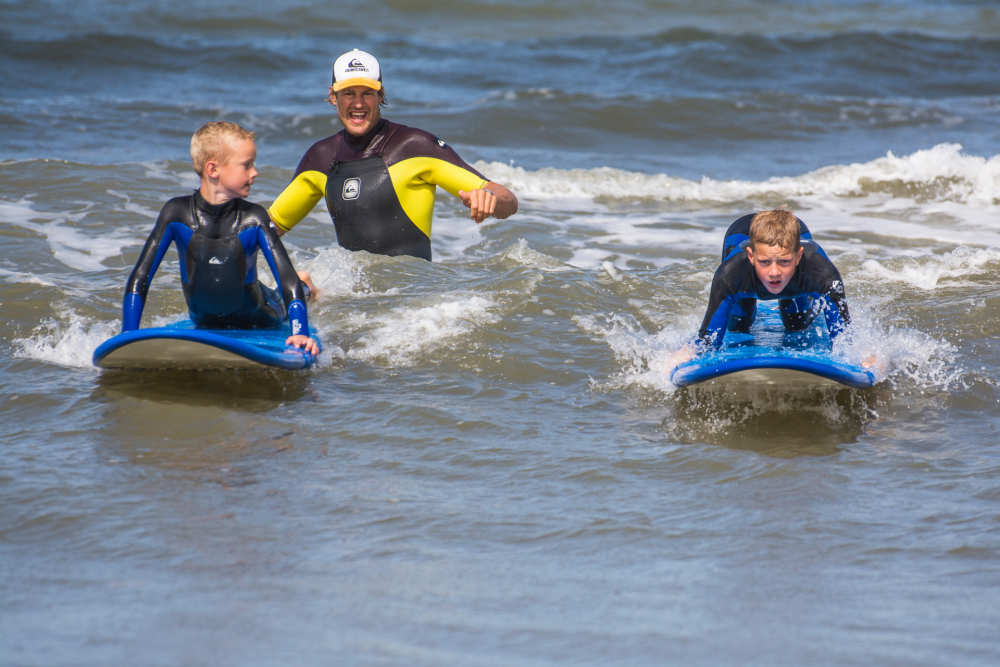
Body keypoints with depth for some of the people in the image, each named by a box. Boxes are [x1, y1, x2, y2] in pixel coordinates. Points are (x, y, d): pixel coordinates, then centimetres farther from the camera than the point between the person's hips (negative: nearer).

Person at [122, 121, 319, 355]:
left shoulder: (253, 219, -27)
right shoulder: (178, 214, -25)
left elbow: (288, 280, -27)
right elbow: (139, 280, -23)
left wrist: (301, 334, -43)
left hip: (260, 323, -2)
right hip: (204, 324, 2)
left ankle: (302, 286, 50)